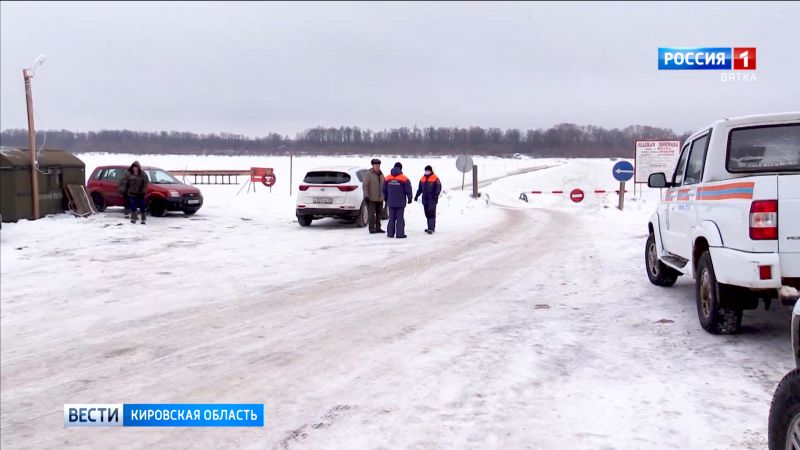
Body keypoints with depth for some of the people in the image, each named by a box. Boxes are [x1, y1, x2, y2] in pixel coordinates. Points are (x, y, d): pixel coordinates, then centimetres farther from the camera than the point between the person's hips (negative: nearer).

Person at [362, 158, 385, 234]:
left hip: (380, 198, 6)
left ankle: (378, 228, 17)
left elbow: (383, 186, 19)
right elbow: (365, 186, -11)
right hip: (371, 198, -6)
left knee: (379, 213, 10)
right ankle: (371, 229, -2)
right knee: (371, 214, -6)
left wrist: (385, 196, 17)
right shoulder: (368, 174, -7)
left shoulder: (381, 174, 12)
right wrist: (366, 196, -18)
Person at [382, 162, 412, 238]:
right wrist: (409, 199, 9)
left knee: (391, 218, 10)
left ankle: (390, 233, 11)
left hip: (391, 202, 3)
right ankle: (400, 233, -3)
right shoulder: (404, 179, -9)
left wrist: (386, 199, 24)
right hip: (400, 203, -3)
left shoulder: (387, 178, 3)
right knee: (400, 218, -1)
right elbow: (408, 190, -6)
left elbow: (384, 190, 10)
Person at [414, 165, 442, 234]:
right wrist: (417, 196, 13)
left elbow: (438, 188, -7)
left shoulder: (435, 179, -4)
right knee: (427, 214, 8)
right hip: (425, 199, 6)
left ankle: (431, 228, -15)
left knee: (431, 213, -11)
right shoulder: (422, 179, 14)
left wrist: (435, 196, -17)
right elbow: (420, 189, 21)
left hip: (432, 199, -6)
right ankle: (431, 227, 15)